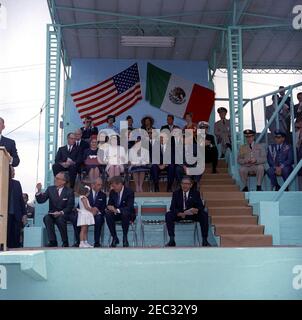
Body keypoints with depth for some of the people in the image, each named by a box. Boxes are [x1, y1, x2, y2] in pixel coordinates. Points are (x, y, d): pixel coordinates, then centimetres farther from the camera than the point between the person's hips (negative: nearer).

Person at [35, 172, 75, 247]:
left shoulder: (69, 191, -4)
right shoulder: (50, 189, 4)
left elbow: (70, 207, -7)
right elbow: (40, 200, 1)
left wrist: (61, 213, -23)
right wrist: (39, 191, -16)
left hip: (64, 214, -3)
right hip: (53, 213, 3)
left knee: (60, 219, -35)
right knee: (46, 218, -29)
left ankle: (65, 242, -21)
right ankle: (52, 241, -26)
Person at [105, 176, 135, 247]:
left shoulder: (129, 192, -17)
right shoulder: (112, 192, -1)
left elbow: (129, 207, -26)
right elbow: (109, 204, 5)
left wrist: (117, 210, -40)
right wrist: (109, 207, -21)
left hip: (128, 214, -4)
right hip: (116, 214, 4)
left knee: (125, 213, -39)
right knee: (108, 214, -27)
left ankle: (125, 237, -22)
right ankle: (114, 238, -16)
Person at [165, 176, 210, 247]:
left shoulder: (196, 193, -2)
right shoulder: (176, 193, -2)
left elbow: (201, 207, -10)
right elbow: (172, 207, -12)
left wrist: (196, 210, -35)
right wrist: (181, 214, -32)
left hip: (192, 214, 0)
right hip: (179, 214, 0)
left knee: (204, 215, -27)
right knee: (168, 215, -29)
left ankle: (204, 240, -22)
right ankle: (172, 240, -28)